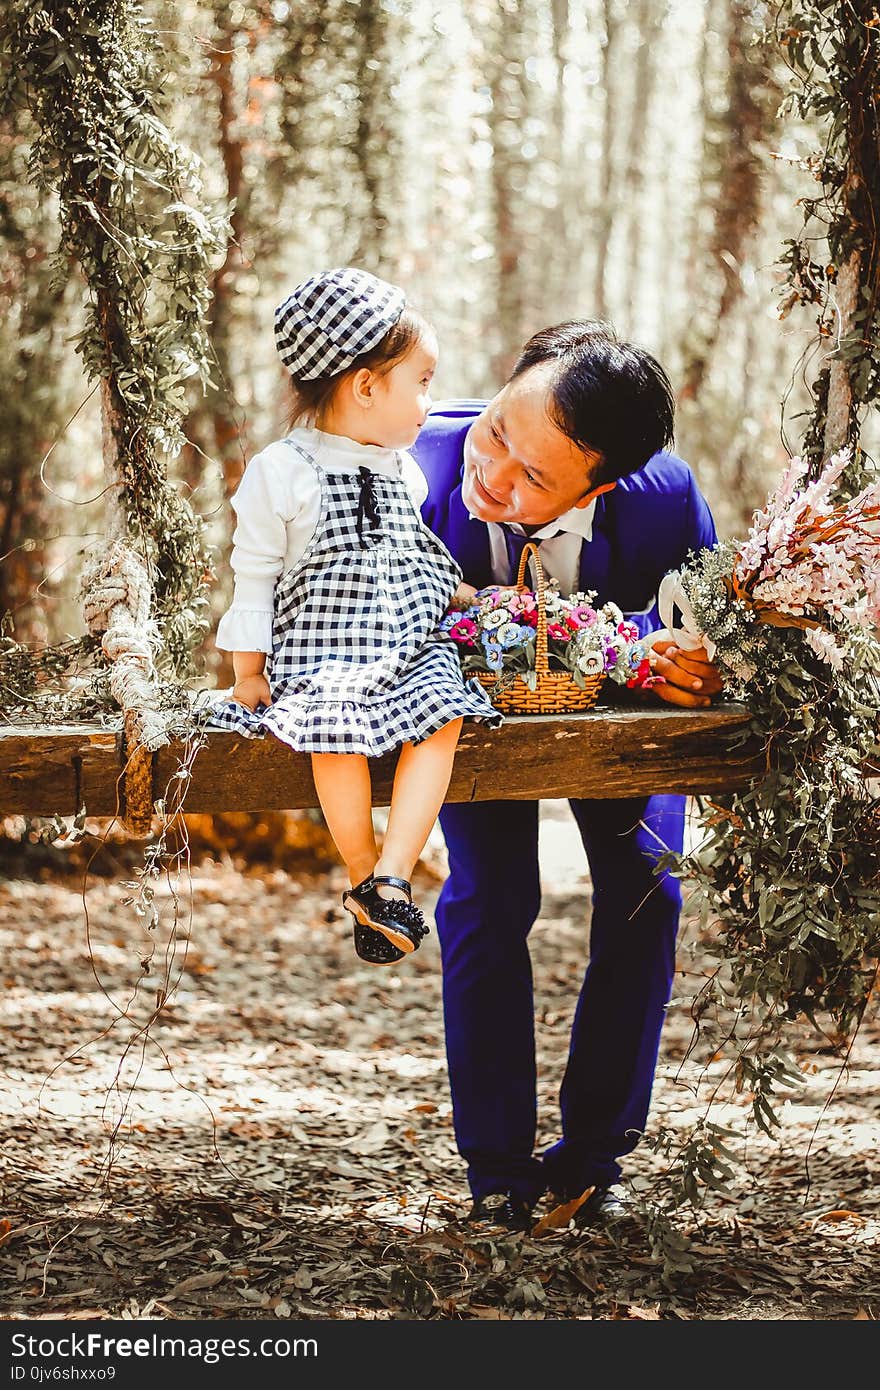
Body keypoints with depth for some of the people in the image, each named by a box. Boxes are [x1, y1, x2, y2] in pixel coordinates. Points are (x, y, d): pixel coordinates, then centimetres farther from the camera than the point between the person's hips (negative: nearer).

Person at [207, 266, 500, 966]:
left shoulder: (405, 471, 14)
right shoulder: (281, 472, -3)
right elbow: (255, 573, 0)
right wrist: (250, 670, -1)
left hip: (412, 649, 5)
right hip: (319, 655, -4)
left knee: (442, 715, -26)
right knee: (338, 729, -33)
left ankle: (390, 879, -28)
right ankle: (363, 877, -18)